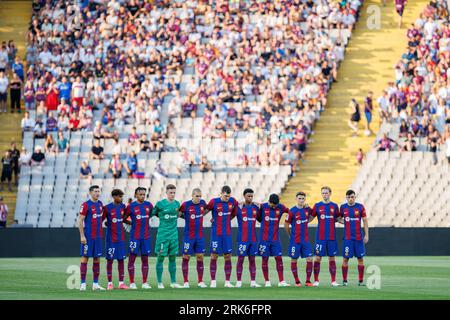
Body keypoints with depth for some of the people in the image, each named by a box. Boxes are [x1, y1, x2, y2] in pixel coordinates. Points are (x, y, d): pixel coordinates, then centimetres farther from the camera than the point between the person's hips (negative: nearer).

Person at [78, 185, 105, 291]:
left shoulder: (100, 204, 11)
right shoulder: (85, 205, -9)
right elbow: (80, 221, -10)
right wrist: (82, 236, -15)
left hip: (98, 236, 6)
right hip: (88, 237, -6)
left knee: (97, 259, 7)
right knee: (85, 258, -3)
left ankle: (95, 284, 11)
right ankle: (83, 284, -2)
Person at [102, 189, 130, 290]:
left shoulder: (123, 206, 7)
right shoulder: (107, 208, -8)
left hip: (121, 238, 5)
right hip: (111, 239, -5)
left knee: (121, 259, 4)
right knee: (110, 260, 0)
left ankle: (121, 283, 6)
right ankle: (110, 283, 5)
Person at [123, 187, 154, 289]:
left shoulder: (149, 205, 7)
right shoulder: (131, 206, -4)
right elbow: (123, 219, 3)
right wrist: (133, 223, 0)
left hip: (146, 236, 4)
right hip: (134, 236, -4)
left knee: (145, 259, 5)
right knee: (132, 258, -2)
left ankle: (145, 283, 9)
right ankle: (132, 283, 1)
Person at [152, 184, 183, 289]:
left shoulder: (177, 204, 8)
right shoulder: (160, 204, -7)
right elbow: (153, 213, 2)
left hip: (174, 234, 4)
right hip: (163, 234, -4)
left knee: (173, 257, 6)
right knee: (161, 257, -2)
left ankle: (173, 282, 11)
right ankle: (159, 283, 5)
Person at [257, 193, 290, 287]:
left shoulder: (280, 207, -1)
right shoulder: (263, 207, -5)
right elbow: (258, 218, 8)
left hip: (276, 239, 2)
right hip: (264, 239, -1)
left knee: (279, 258, -3)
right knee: (265, 259, 1)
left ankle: (281, 281, -1)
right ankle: (267, 281, 8)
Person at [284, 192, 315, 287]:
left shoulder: (307, 209, 2)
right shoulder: (292, 211, -11)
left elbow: (311, 217, 23)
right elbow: (286, 225, -3)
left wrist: (306, 222, 6)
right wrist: (290, 235, 5)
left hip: (305, 240, 4)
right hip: (295, 240, -4)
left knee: (309, 259, -2)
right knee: (294, 260, 2)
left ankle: (308, 281, 6)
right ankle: (297, 281, 12)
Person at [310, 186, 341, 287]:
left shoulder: (334, 206, 7)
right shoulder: (317, 206, 3)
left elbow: (338, 219, 14)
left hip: (332, 237, 1)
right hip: (320, 237, -1)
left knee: (332, 258, 4)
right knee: (318, 258, -2)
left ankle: (333, 281, 7)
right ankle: (316, 280, 3)